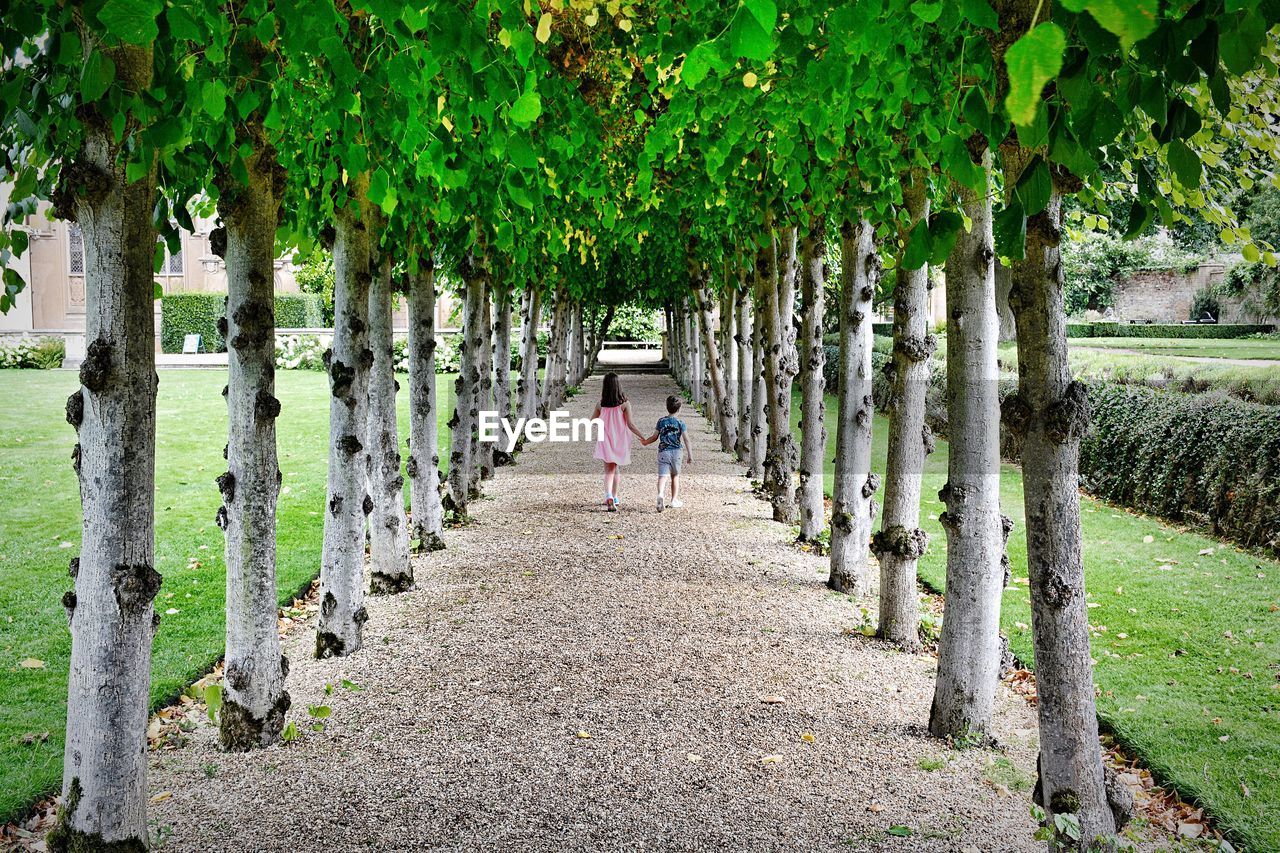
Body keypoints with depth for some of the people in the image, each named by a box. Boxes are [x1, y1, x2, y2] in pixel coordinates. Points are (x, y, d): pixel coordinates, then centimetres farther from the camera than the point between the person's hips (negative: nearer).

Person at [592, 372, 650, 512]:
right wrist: (642, 437, -5)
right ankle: (615, 497, 27)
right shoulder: (624, 404, -11)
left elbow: (591, 421, 5)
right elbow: (630, 424, -14)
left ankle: (608, 496, -26)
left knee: (609, 470, -3)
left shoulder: (601, 404, -3)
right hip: (620, 440, 0)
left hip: (605, 440, 0)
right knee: (617, 469, 18)